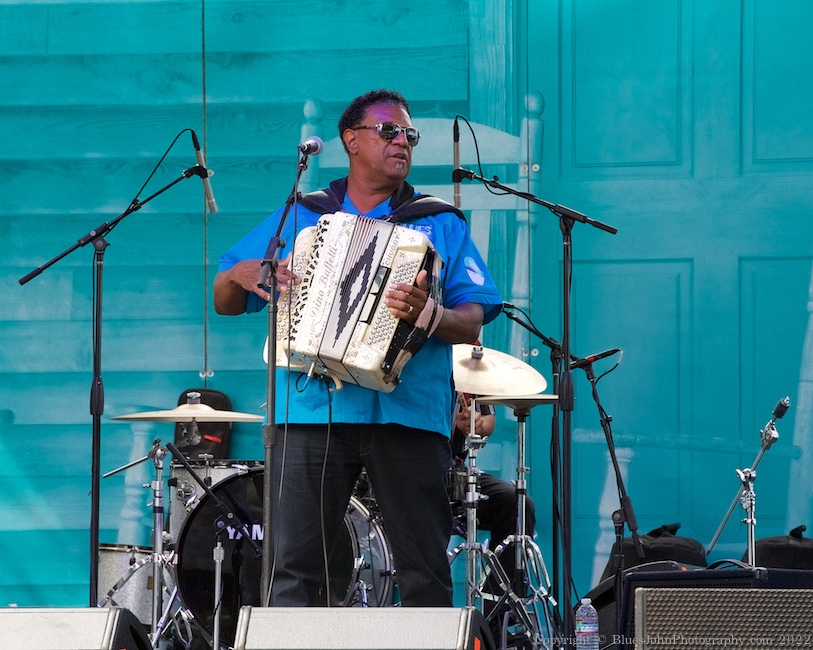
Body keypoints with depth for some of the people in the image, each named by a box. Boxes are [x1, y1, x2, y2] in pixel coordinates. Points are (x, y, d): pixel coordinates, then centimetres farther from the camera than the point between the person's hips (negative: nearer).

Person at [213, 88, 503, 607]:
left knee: (425, 575, -1)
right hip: (313, 412, 1)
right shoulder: (299, 218, 17)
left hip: (408, 414, -1)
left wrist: (429, 315, -19)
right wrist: (242, 274, -4)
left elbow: (473, 322, 2)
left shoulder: (440, 224, 13)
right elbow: (225, 304, 19)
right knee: (294, 569, -5)